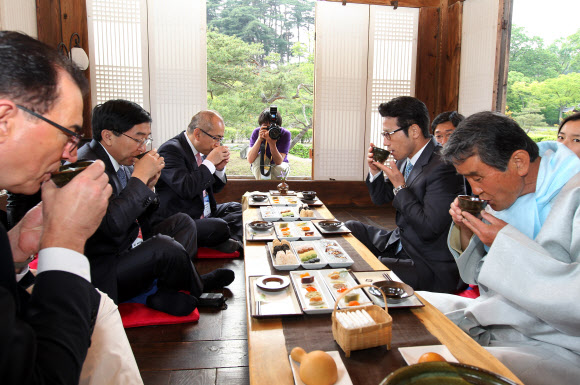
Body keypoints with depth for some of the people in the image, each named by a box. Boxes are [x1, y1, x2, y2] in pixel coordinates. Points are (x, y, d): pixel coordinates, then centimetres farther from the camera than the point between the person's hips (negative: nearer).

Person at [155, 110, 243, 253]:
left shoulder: (200, 150, 10)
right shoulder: (171, 149, -16)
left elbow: (214, 188, 19)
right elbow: (187, 189, -30)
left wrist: (219, 168, -2)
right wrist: (210, 162, -20)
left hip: (204, 214, 10)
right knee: (220, 227, -31)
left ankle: (234, 241, -16)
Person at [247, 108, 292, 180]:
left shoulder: (285, 134, -22)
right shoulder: (256, 132, -20)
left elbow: (279, 162, -30)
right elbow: (250, 160, -31)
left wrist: (272, 143, -45)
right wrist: (259, 139, -41)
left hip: (279, 165, 0)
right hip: (259, 168, 0)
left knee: (281, 169, -34)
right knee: (259, 157, -32)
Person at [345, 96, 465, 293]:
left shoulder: (443, 167, -24)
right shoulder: (406, 159, 3)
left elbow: (429, 229, -27)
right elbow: (380, 198, 16)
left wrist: (400, 186, -21)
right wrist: (375, 171, -4)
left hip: (431, 266, -9)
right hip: (399, 243, 9)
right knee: (350, 228, 16)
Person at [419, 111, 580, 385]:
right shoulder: (504, 192, 5)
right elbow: (478, 277, 13)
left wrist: (507, 242, -24)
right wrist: (466, 231, -5)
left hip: (553, 348, -7)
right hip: (488, 320, 8)